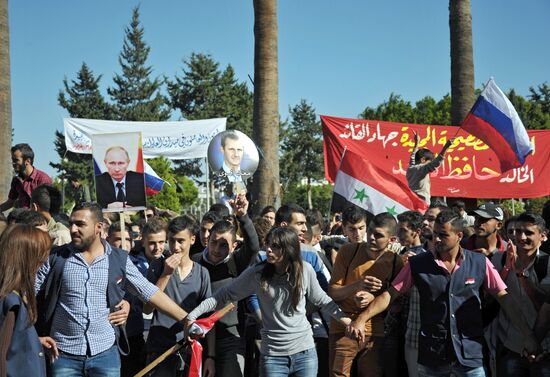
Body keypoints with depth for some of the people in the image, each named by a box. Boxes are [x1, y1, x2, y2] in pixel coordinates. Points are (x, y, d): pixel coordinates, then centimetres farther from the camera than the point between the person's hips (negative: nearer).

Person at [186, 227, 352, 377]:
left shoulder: (305, 270, -3)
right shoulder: (257, 273, -8)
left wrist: (344, 317, 5)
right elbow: (224, 295, -3)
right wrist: (193, 315, -8)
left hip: (305, 352, 2)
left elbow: (321, 299, 12)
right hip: (273, 356, -1)